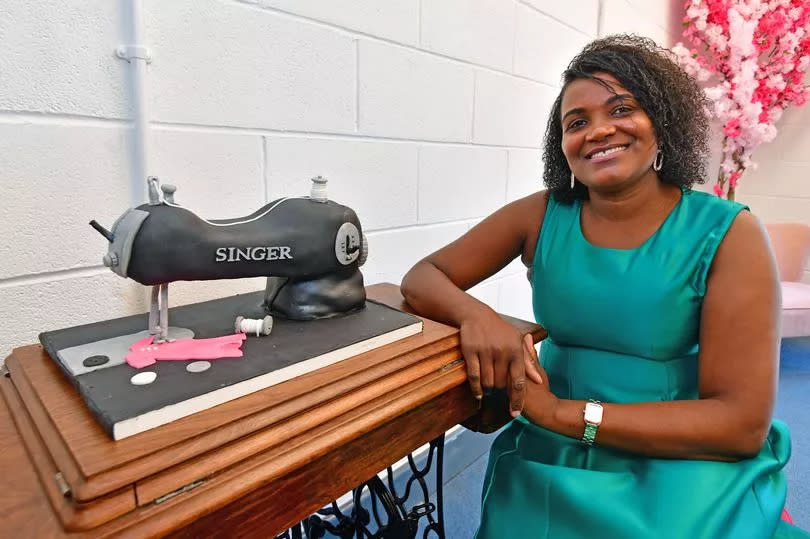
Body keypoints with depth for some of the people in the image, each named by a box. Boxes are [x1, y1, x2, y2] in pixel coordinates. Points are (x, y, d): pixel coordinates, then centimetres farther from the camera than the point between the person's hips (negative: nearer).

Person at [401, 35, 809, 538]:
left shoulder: (729, 233, -9)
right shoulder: (540, 217, -4)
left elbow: (743, 423, -13)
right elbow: (422, 278, -2)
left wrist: (562, 413, -19)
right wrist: (474, 314, -24)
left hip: (687, 469, 0)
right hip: (554, 463, 1)